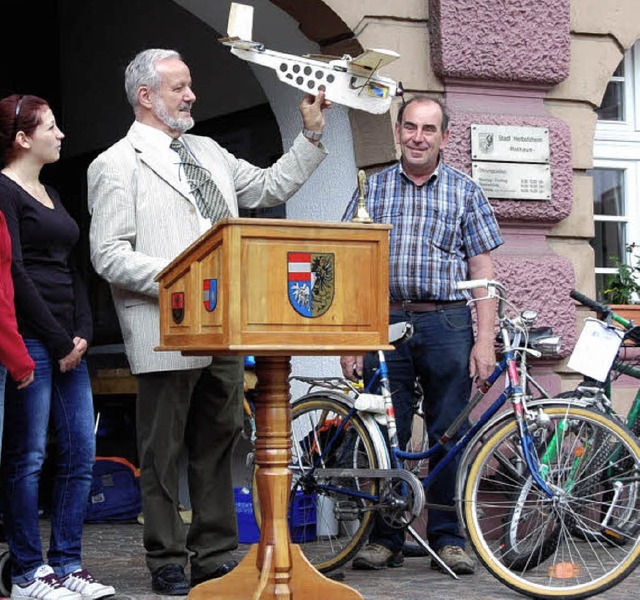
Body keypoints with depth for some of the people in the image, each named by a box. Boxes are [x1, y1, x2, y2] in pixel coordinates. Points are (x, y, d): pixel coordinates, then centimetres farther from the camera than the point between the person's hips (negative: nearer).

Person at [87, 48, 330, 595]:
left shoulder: (208, 152, 18)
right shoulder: (117, 165, -4)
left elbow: (270, 187, 25)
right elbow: (109, 256, -11)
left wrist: (312, 135, 15)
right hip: (166, 336, -7)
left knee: (217, 444, 12)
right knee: (163, 452, 2)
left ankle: (216, 556, 21)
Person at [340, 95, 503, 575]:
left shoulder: (464, 190, 8)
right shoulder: (372, 189, 10)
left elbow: (482, 270, 4)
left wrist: (485, 339, -5)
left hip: (448, 324, -1)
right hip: (385, 323, 1)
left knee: (449, 438, 1)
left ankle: (448, 540, 11)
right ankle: (385, 539, 13)